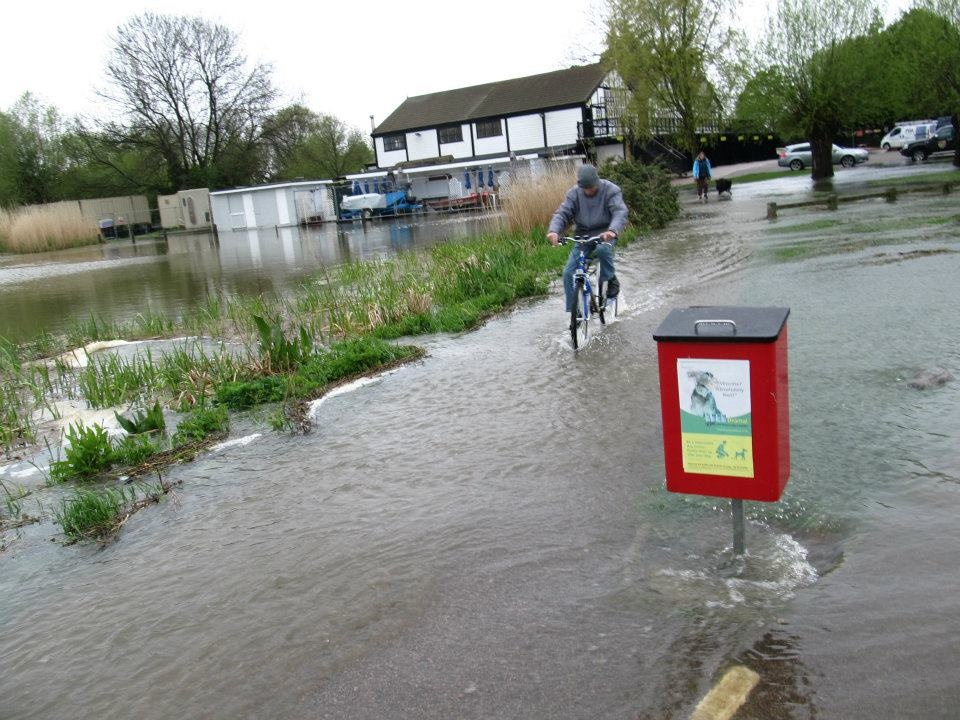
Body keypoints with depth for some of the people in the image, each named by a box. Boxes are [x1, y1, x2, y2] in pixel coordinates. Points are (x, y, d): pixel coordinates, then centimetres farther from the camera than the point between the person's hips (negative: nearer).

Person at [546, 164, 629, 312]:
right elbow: (562, 214, -10)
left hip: (604, 234, -3)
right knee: (568, 273, -9)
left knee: (602, 249, -39)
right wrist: (554, 230, -33)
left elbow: (620, 212, -24)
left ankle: (611, 280, -12)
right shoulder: (574, 193, -3)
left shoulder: (611, 190, -11)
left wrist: (612, 230, -46)